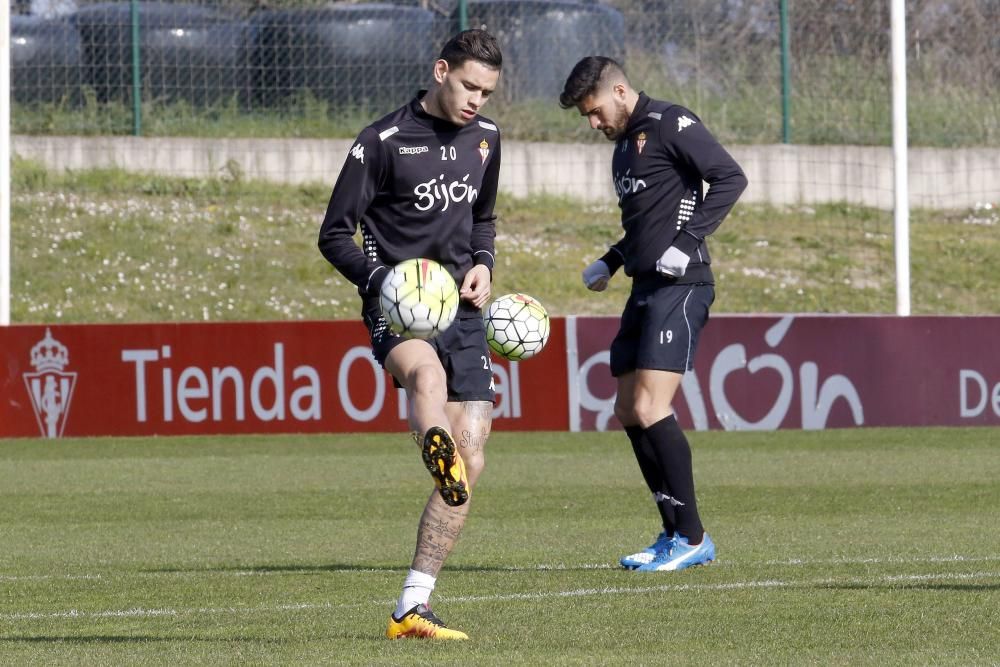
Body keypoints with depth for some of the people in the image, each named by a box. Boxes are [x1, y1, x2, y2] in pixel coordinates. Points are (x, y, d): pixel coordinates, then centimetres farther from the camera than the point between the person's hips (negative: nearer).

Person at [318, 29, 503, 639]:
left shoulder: (485, 139, 13)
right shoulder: (384, 141, -5)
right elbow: (335, 235, -3)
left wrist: (483, 265, 7)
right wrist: (381, 279, -20)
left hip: (461, 308, 6)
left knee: (470, 462, -1)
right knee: (427, 373, -42)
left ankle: (412, 610, 4)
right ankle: (441, 460, -72)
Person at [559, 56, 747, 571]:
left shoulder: (670, 125, -7)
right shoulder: (623, 147, 21)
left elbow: (729, 177, -17)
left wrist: (688, 241, -21)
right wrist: (610, 263, 18)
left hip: (680, 287, -10)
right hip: (645, 289, 10)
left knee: (650, 408, -17)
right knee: (628, 412, 8)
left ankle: (692, 537, -11)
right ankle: (675, 534, 13)